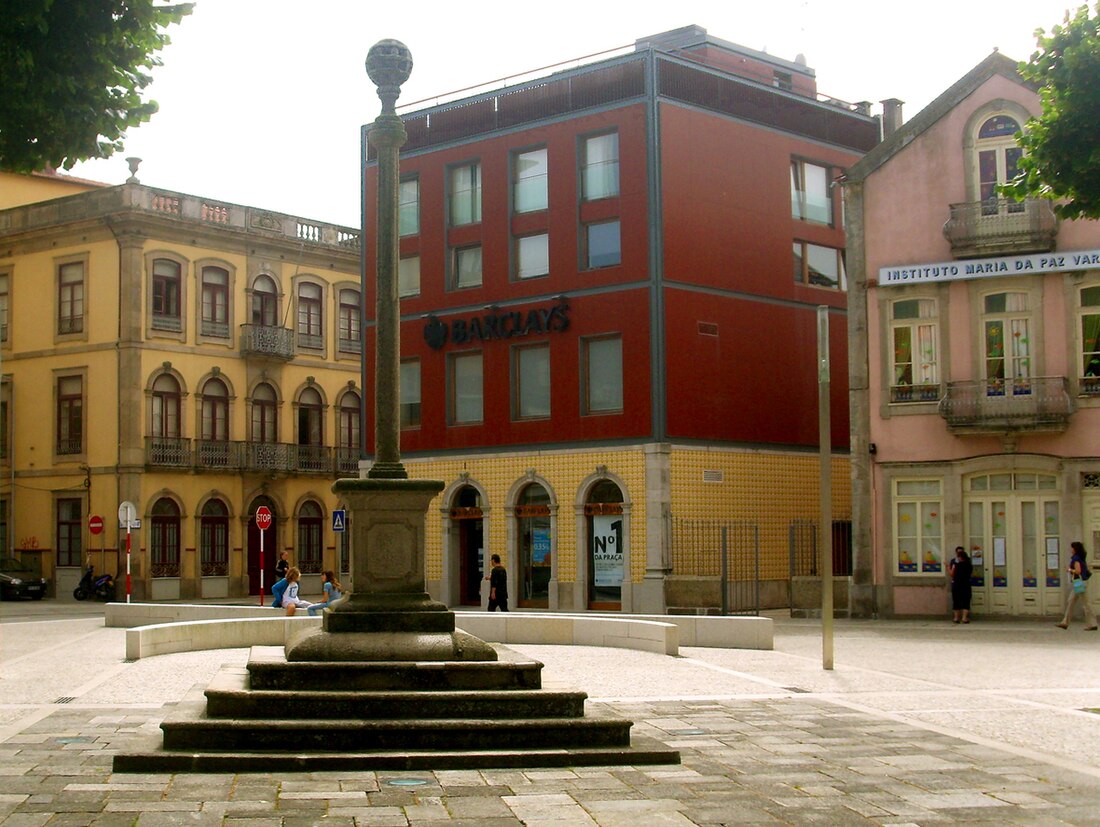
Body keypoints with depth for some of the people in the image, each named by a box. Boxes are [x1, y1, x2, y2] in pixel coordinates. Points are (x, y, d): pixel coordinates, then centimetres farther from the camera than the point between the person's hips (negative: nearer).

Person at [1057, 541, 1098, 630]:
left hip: (1080, 583, -10)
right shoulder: (1081, 558, 13)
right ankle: (1065, 623, 13)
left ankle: (1092, 624, -3)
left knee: (1085, 604, -6)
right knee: (1070, 602, 11)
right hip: (1078, 584, 10)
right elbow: (1086, 569, 18)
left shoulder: (1076, 558, -15)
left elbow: (1078, 571, -24)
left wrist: (1069, 569, -9)